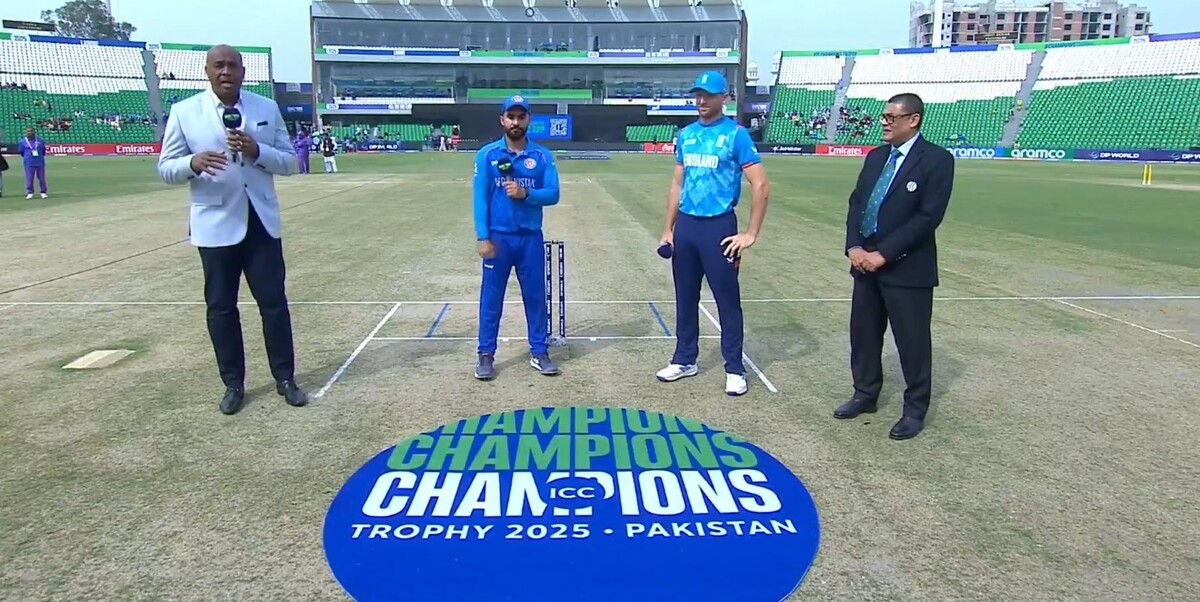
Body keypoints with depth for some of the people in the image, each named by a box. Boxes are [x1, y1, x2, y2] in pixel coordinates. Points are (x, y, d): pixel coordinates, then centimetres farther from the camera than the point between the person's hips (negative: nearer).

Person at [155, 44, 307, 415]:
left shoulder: (267, 108, 4)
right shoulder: (184, 112, 0)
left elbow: (290, 162, 4)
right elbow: (165, 168, 0)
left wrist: (257, 151, -16)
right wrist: (193, 163, -22)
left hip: (261, 222, 1)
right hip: (215, 225, -1)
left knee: (274, 301, 5)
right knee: (220, 306, 7)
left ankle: (285, 379, 17)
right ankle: (233, 384, 20)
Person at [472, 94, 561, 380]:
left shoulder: (543, 156, 3)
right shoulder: (487, 154, -1)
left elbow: (553, 194, -3)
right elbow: (480, 198, -4)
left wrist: (525, 193, -20)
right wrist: (483, 237, -11)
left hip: (531, 237, 1)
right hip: (498, 237, -1)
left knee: (536, 296, 8)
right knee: (491, 297, 5)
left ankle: (539, 353, 20)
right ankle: (485, 354, 15)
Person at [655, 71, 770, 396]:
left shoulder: (736, 134, -6)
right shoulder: (685, 135, 11)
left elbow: (761, 186, -10)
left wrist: (751, 234, -13)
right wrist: (668, 229, 12)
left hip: (718, 226, -6)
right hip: (685, 225, 6)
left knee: (727, 300, 1)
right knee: (685, 297, 13)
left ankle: (735, 369, 12)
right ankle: (685, 359, 27)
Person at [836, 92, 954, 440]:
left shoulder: (936, 160, -9)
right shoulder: (875, 157, 11)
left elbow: (928, 216, -16)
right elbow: (856, 203, 10)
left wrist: (884, 254, -18)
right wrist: (854, 247, -6)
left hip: (907, 267, -6)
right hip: (866, 262, 7)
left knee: (912, 341, 4)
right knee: (863, 333, 15)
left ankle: (915, 410, 19)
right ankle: (865, 395, 33)